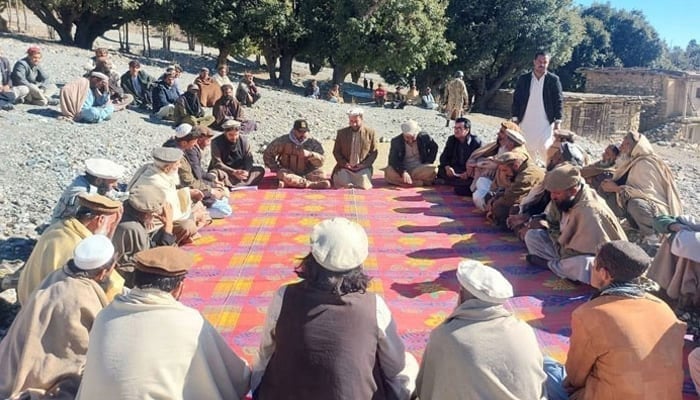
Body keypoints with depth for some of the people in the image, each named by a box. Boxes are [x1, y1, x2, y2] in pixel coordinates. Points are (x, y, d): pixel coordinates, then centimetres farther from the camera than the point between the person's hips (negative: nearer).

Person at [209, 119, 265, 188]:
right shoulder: (216, 142, -11)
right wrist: (234, 172, -29)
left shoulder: (244, 141, -1)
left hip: (240, 171, 4)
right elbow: (217, 163, -16)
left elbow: (249, 160, -1)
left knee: (260, 170, -18)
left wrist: (246, 171, -24)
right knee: (214, 173, -36)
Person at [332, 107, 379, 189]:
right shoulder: (341, 133, 3)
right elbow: (336, 152, 7)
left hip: (363, 168, 0)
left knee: (363, 185, -22)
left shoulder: (370, 132, 2)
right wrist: (344, 164, -8)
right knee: (343, 185, -22)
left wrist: (364, 164, -9)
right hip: (345, 168, 0)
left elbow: (374, 152, 4)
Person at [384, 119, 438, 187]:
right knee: (389, 171, -32)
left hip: (420, 169, 1)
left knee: (433, 170, -31)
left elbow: (434, 147, 13)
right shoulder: (396, 141, -9)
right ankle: (423, 182, -31)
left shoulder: (424, 137, -4)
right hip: (403, 170, 0)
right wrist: (403, 172, -36)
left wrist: (427, 164, -1)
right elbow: (393, 161, -19)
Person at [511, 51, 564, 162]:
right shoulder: (523, 79, 4)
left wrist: (558, 121, -5)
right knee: (529, 149, 8)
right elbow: (516, 99, 5)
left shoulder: (553, 79, 0)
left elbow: (558, 100, 1)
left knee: (545, 148, -10)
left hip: (545, 123, -2)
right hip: (526, 122, 2)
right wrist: (515, 118, 1)